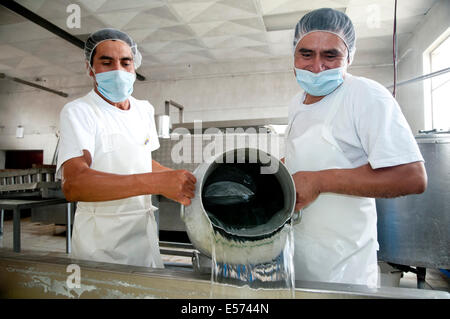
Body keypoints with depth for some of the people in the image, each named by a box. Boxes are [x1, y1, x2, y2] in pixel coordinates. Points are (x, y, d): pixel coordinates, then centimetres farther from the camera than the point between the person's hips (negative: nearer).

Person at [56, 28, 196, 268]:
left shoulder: (144, 109, 9)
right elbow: (73, 184, -29)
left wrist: (179, 178, 6)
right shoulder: (78, 112, -13)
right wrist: (156, 183, -38)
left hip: (144, 232, 6)